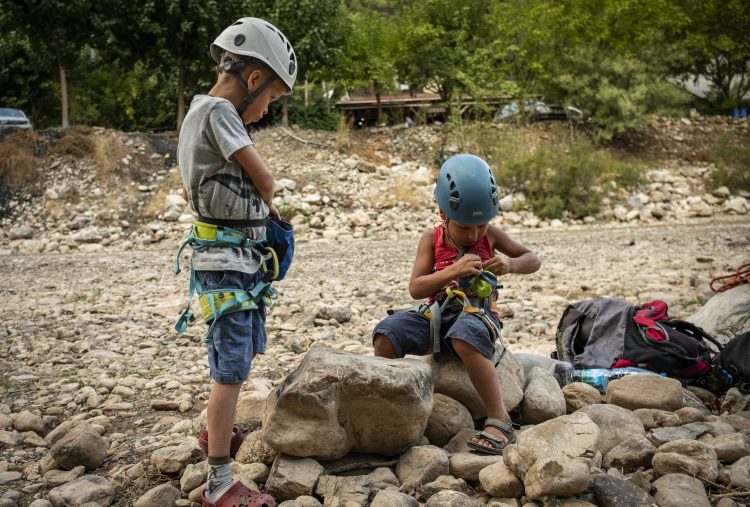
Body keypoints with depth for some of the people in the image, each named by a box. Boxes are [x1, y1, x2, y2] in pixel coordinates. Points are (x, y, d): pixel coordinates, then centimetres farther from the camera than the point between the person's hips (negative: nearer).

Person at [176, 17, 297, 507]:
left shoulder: (202, 112, 13)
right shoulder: (218, 110, -15)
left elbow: (190, 189, 22)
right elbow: (265, 179, -14)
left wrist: (251, 202, 11)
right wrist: (264, 203, 9)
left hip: (241, 256, 10)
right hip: (228, 260, -10)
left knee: (244, 353, 23)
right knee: (232, 368, -6)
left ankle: (219, 431, 43)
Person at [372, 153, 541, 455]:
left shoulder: (490, 236, 3)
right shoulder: (432, 239, 2)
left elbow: (533, 260, 12)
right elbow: (415, 288, -7)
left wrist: (510, 265, -12)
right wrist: (452, 271, -22)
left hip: (477, 315, -2)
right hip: (437, 316, 2)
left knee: (465, 336, -41)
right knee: (386, 334, -24)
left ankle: (499, 421, -37)